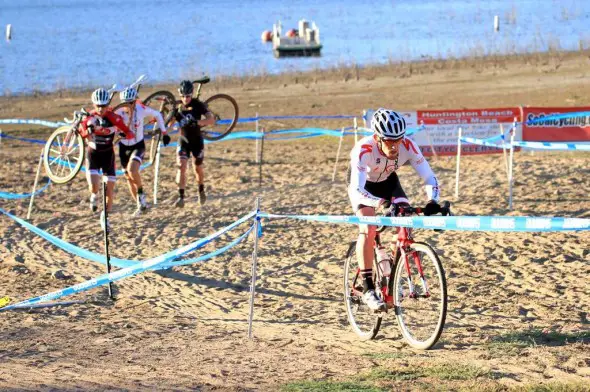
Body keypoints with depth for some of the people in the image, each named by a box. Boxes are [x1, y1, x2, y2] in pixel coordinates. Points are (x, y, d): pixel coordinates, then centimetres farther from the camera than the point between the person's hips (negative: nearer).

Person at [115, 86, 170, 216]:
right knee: (129, 178, 10)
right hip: (124, 146, 2)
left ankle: (141, 193, -1)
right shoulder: (118, 112, -19)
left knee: (132, 170, -27)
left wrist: (164, 133, 2)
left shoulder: (141, 109, -18)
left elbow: (157, 115, -1)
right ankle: (141, 205, 27)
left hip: (138, 146, -2)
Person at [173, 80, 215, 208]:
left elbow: (211, 120, -26)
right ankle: (181, 196, -17)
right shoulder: (178, 107, -7)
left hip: (197, 141, -1)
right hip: (183, 141, 1)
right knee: (181, 166, -16)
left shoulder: (198, 105, -16)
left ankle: (201, 190, 39)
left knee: (198, 168, 11)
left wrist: (197, 122, -43)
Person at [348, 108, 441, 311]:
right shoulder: (363, 149, -41)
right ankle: (368, 289, -19)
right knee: (368, 229, -24)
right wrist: (380, 203, -65)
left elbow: (429, 177, -30)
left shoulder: (408, 146, -32)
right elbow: (357, 189, -48)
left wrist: (433, 201, -49)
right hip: (363, 184, -3)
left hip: (388, 181, 3)